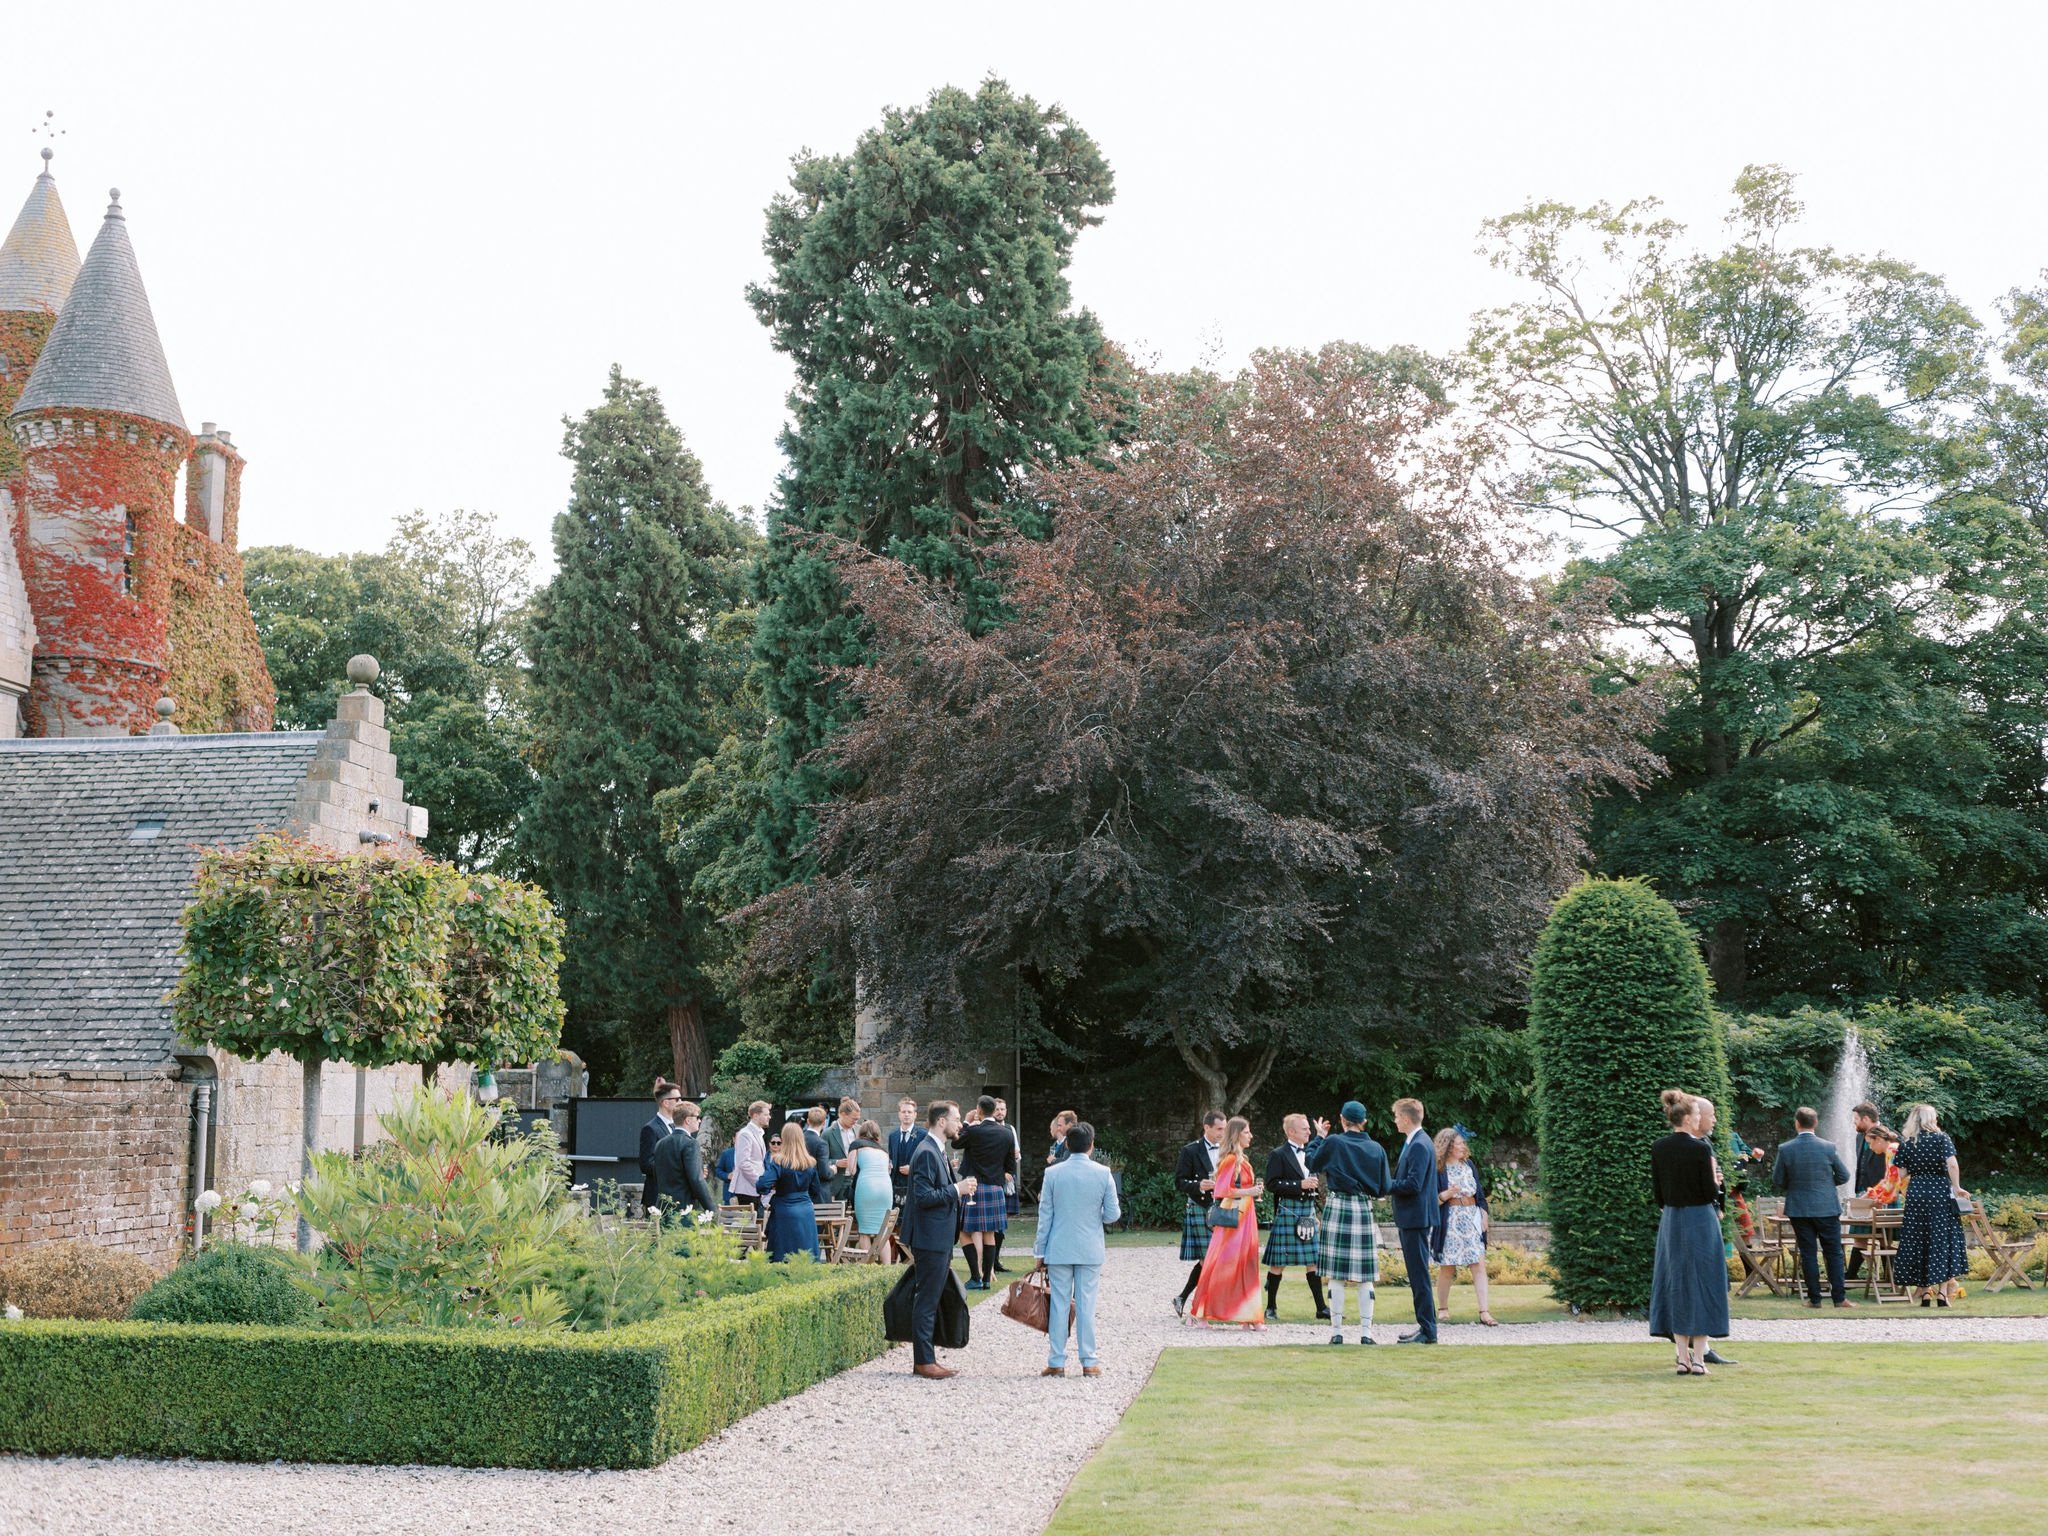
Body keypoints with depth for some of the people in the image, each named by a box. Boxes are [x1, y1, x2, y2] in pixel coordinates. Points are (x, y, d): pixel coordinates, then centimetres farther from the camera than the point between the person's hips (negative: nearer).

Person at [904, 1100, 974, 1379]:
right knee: (927, 1301, -5)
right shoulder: (926, 1153, -16)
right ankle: (923, 1361, 0)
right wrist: (956, 1190, -19)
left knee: (931, 1300, 13)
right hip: (931, 1239, -10)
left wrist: (959, 1189, 13)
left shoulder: (937, 1152, 16)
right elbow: (923, 1196, -23)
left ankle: (926, 1359, 19)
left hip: (940, 1241, 10)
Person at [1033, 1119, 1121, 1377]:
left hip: (1059, 1250, 0)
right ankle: (1089, 1361, 7)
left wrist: (1040, 1251, 5)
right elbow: (1112, 1215, -2)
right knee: (1086, 1305, 5)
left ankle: (1056, 1362, 7)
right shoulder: (1103, 1174, -5)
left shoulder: (1052, 1174, -4)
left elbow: (1045, 1216, -1)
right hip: (1090, 1250, 0)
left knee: (1059, 1305, 5)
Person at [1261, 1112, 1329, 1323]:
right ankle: (1271, 1307, 10)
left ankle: (1321, 1309, 9)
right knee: (1278, 1262, 0)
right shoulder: (1279, 1155, -7)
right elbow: (1272, 1184, -14)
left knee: (1314, 1261, 5)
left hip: (1308, 1211, 6)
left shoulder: (1310, 1153, 15)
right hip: (1287, 1211, -6)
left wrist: (1315, 1184, 6)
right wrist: (1300, 1185, -19)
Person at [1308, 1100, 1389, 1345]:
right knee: (1365, 1275, 6)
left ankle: (1337, 1331, 2)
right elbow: (1383, 1188, 6)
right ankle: (1366, 1331, 4)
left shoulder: (1333, 1143, -5)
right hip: (1364, 1211, 2)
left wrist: (1318, 1139, 21)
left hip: (1337, 1208, -2)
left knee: (1336, 1275, 2)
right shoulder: (1376, 1149, 3)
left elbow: (1312, 1164, 10)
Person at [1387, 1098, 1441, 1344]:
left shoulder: (1419, 1145, -17)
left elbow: (1413, 1184, -22)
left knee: (1419, 1276, -7)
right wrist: (1390, 1185, 9)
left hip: (1416, 1219, -10)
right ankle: (1425, 1327, 18)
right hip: (1412, 1219, 10)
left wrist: (1386, 1186, -11)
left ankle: (1427, 1331, -4)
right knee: (1417, 1276, 13)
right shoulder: (1414, 1142, 15)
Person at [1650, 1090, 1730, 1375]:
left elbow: (1658, 1191, 6)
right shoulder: (1701, 1149, -15)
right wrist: (1716, 1182, 6)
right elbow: (1711, 1193, -13)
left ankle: (1683, 1357, 10)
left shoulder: (1658, 1148, 1)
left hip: (1670, 1221, 5)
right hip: (1700, 1219, -5)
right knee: (1700, 1284, 3)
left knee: (1675, 1284, 10)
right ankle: (1698, 1358, 3)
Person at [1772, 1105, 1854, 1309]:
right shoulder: (1828, 1148, -9)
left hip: (1799, 1208, 0)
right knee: (1834, 1253, 7)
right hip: (1827, 1208, 0)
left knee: (1808, 1254, 6)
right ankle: (1839, 1297, 6)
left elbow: (1778, 1181, -1)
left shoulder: (1785, 1149, -9)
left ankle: (1814, 1298, 7)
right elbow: (1844, 1176, 0)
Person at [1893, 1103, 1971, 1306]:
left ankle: (1924, 1290, 7)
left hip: (1916, 1192, 2)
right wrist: (1956, 1187, -4)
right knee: (1943, 1238, 1)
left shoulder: (1906, 1142, 5)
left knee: (1917, 1242, 7)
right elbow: (1951, 1164, -14)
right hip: (1940, 1191, -2)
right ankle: (1943, 1290, -5)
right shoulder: (1941, 1138, -2)